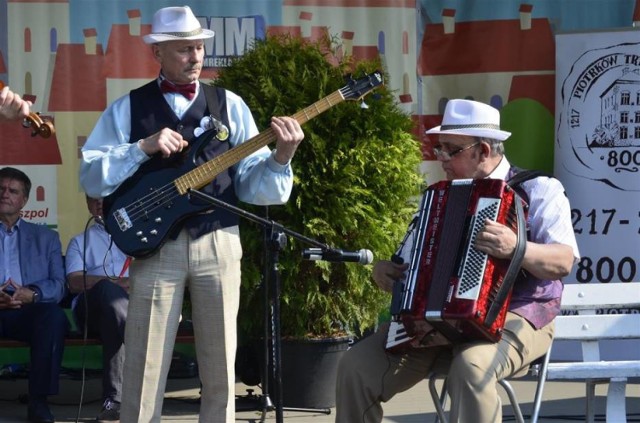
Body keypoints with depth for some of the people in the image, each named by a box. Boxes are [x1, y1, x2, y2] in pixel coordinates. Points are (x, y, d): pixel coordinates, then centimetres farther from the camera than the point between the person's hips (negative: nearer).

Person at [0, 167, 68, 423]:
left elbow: (59, 285, 11)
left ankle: (38, 401, -31)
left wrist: (32, 294, -13)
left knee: (54, 316, -34)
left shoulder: (45, 238, 25)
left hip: (28, 312, 1)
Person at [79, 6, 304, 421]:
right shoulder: (128, 109, 5)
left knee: (220, 366, 4)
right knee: (144, 369, -3)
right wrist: (145, 148, -13)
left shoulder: (229, 105, 9)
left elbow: (251, 182, 5)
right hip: (154, 244, -2)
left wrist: (280, 157, -15)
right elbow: (91, 177, -2)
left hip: (218, 243, 2)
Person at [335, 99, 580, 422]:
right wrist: (384, 269, 4)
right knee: (357, 367, -13)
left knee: (472, 367, -39)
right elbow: (412, 258, 28)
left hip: (515, 318, -6)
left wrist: (516, 248, -32)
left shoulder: (537, 191, 1)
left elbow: (564, 261, -13)